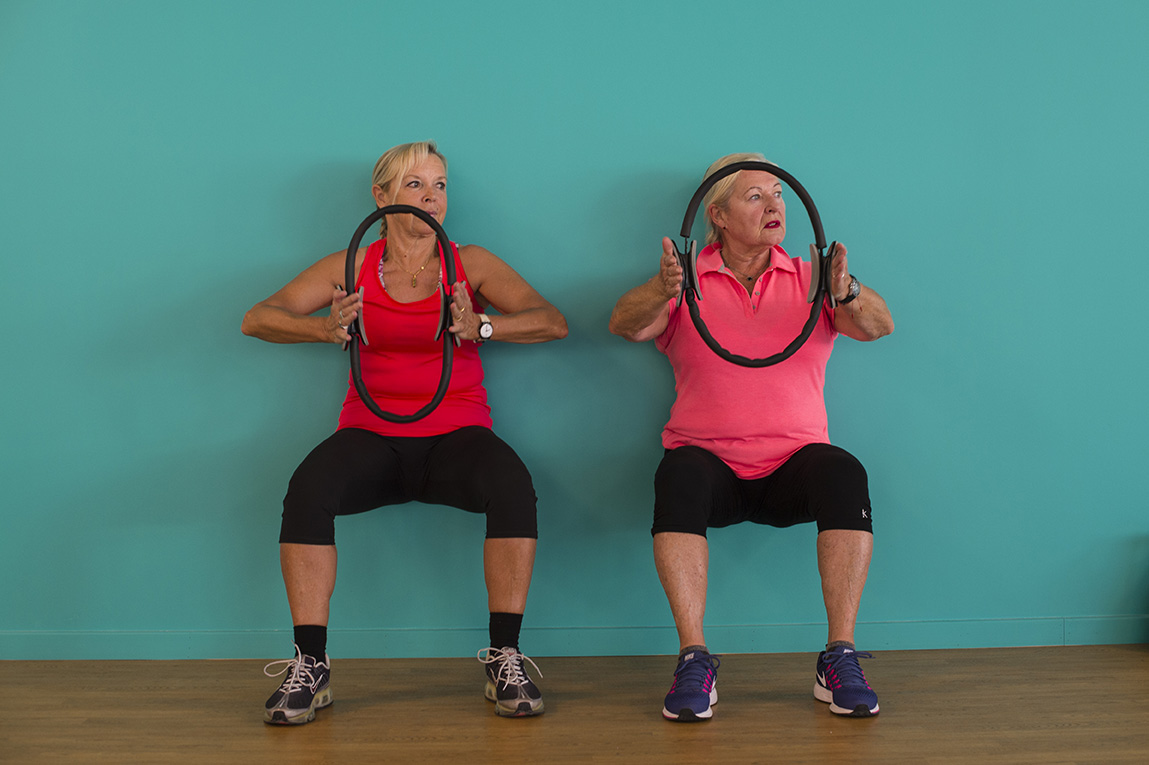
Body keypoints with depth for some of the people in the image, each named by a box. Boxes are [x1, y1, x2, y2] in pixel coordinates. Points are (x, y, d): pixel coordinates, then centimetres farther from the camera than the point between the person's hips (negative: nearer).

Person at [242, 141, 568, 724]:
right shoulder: (353, 267, 7)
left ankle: (506, 660, -20)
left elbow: (554, 323, -6)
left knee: (513, 485, -32)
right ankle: (310, 666, -17)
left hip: (456, 436, 0)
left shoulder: (471, 263, 6)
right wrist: (328, 329, -21)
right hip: (372, 436, 0)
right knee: (308, 489, -30)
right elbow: (256, 319, -1)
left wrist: (477, 327, -24)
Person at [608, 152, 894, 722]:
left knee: (844, 472, -30)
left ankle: (839, 659, -22)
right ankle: (694, 661, -27)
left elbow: (879, 327, -7)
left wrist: (847, 292, -30)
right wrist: (662, 289, -33)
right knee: (678, 475, -33)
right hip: (710, 461, -1)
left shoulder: (810, 280, 10)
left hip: (792, 462, 1)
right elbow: (625, 325, -11)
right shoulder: (687, 283, 7)